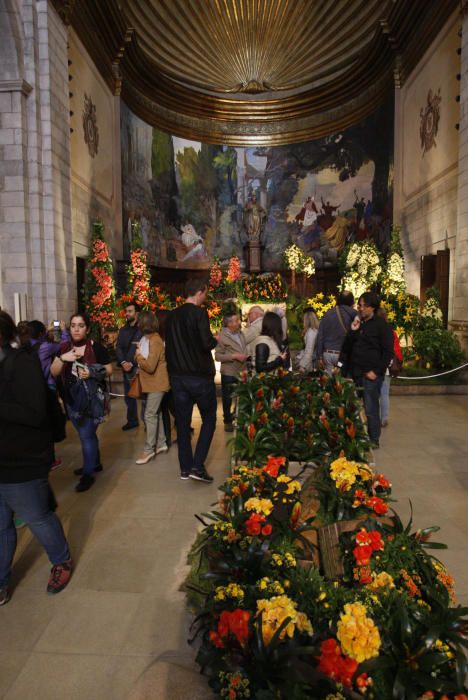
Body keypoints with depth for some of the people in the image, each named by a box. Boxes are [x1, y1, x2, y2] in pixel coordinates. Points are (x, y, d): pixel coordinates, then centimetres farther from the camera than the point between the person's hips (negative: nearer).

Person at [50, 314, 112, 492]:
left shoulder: (96, 347, -10)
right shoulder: (64, 348, 4)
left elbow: (109, 370, -5)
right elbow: (53, 373, 1)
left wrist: (92, 373, -22)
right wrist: (62, 359, -17)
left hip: (91, 397, -6)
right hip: (71, 398, 6)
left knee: (86, 435, -4)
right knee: (86, 433, 20)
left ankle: (88, 475, 8)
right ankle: (95, 463, 38)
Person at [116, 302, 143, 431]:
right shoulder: (123, 330, 15)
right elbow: (118, 348, 9)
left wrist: (132, 363, -17)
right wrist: (123, 362, -8)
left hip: (139, 368, -6)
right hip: (126, 368, 6)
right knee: (129, 396, 12)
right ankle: (132, 420, 25)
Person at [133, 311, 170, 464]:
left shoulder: (155, 340, -20)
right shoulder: (147, 338, 10)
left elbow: (150, 366, -24)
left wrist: (138, 355, -11)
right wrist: (139, 354, -2)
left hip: (157, 383, -10)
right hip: (152, 383, 10)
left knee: (150, 415, -7)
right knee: (153, 413, 14)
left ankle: (149, 450, 1)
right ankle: (161, 443, 25)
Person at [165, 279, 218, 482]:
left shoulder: (172, 316, 8)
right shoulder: (199, 313, -13)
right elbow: (206, 343, -21)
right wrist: (215, 340, -1)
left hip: (177, 375, 6)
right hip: (200, 375, -6)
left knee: (182, 421, 11)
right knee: (208, 419, 8)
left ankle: (185, 468, 18)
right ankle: (198, 465, 0)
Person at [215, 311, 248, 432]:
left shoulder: (241, 334, 8)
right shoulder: (222, 336, -12)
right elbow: (217, 356, -15)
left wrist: (246, 356, 5)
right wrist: (233, 356, -21)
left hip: (242, 372, 6)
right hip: (229, 373, -5)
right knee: (227, 398, 8)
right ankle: (228, 421, 24)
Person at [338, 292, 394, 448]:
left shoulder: (381, 325, -3)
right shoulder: (357, 323, 16)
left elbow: (388, 352, -5)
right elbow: (346, 347, 14)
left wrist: (377, 371, -10)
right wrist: (352, 331, -2)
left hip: (371, 375, -6)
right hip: (355, 373, 6)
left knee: (370, 409, -4)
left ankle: (374, 440, 10)